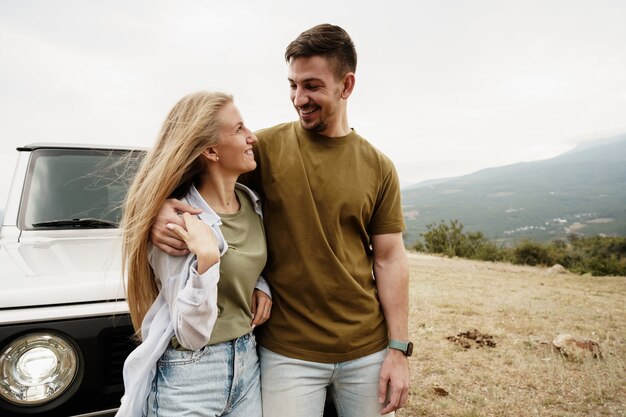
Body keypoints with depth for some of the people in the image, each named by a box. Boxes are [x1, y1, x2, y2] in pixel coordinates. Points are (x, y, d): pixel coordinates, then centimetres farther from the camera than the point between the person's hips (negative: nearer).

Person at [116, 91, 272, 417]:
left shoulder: (252, 201, -2)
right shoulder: (177, 221, -21)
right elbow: (190, 335, -21)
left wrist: (261, 285, -3)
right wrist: (207, 259, -33)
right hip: (189, 377, -6)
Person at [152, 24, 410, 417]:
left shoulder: (378, 167, -1)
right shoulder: (265, 147, -6)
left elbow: (390, 259, 0)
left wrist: (398, 347, -2)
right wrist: (164, 207, -22)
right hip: (287, 353, -1)